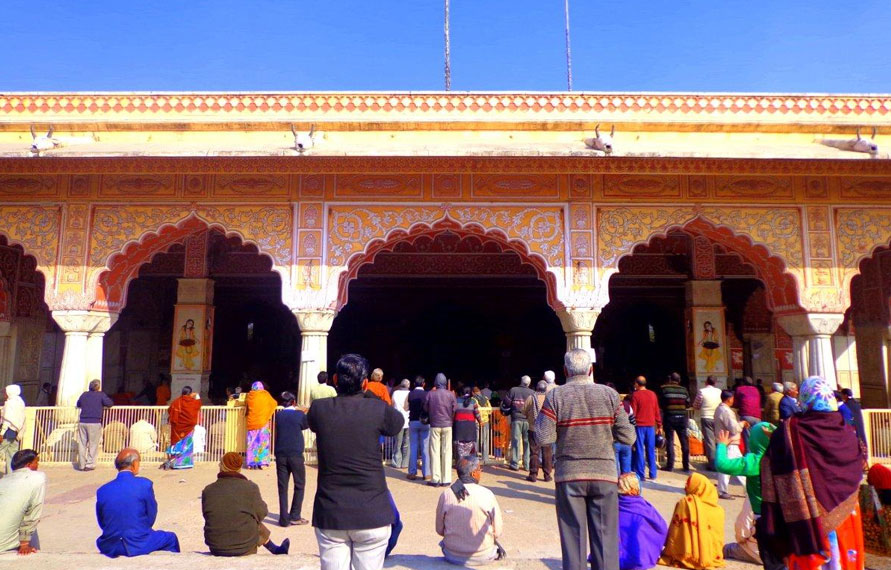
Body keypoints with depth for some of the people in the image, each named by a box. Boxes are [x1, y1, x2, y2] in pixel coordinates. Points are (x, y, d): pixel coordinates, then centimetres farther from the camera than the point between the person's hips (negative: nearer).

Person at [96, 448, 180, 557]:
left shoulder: (102, 491, -3)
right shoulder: (145, 484, -12)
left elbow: (102, 524, 6)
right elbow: (151, 519, -3)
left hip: (110, 548, 4)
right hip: (139, 545, -3)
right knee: (171, 538, 22)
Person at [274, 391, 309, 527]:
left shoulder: (278, 415, 4)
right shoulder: (299, 414, -4)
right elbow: (307, 425, 13)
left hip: (280, 455, 3)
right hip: (295, 454, -3)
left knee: (282, 487, 7)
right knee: (299, 485, 11)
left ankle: (284, 518, 7)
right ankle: (294, 516, 10)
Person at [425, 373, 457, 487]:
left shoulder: (431, 394, -7)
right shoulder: (451, 394, -6)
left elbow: (426, 408, 3)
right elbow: (455, 410, -2)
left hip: (434, 425, 0)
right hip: (447, 425, 0)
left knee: (435, 452, 5)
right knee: (447, 452, 6)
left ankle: (435, 479, 4)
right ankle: (446, 479, 6)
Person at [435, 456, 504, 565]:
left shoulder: (445, 495, -10)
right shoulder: (487, 494, -14)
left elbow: (440, 530, 1)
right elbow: (498, 532, -6)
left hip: (452, 556, 1)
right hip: (483, 557, -1)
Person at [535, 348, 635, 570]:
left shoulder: (555, 396, -7)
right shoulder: (609, 394, -3)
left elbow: (544, 438, -11)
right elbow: (628, 437, -2)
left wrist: (538, 419, 6)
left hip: (569, 476, -1)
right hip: (604, 476, 1)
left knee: (573, 537, 8)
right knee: (606, 536, 9)